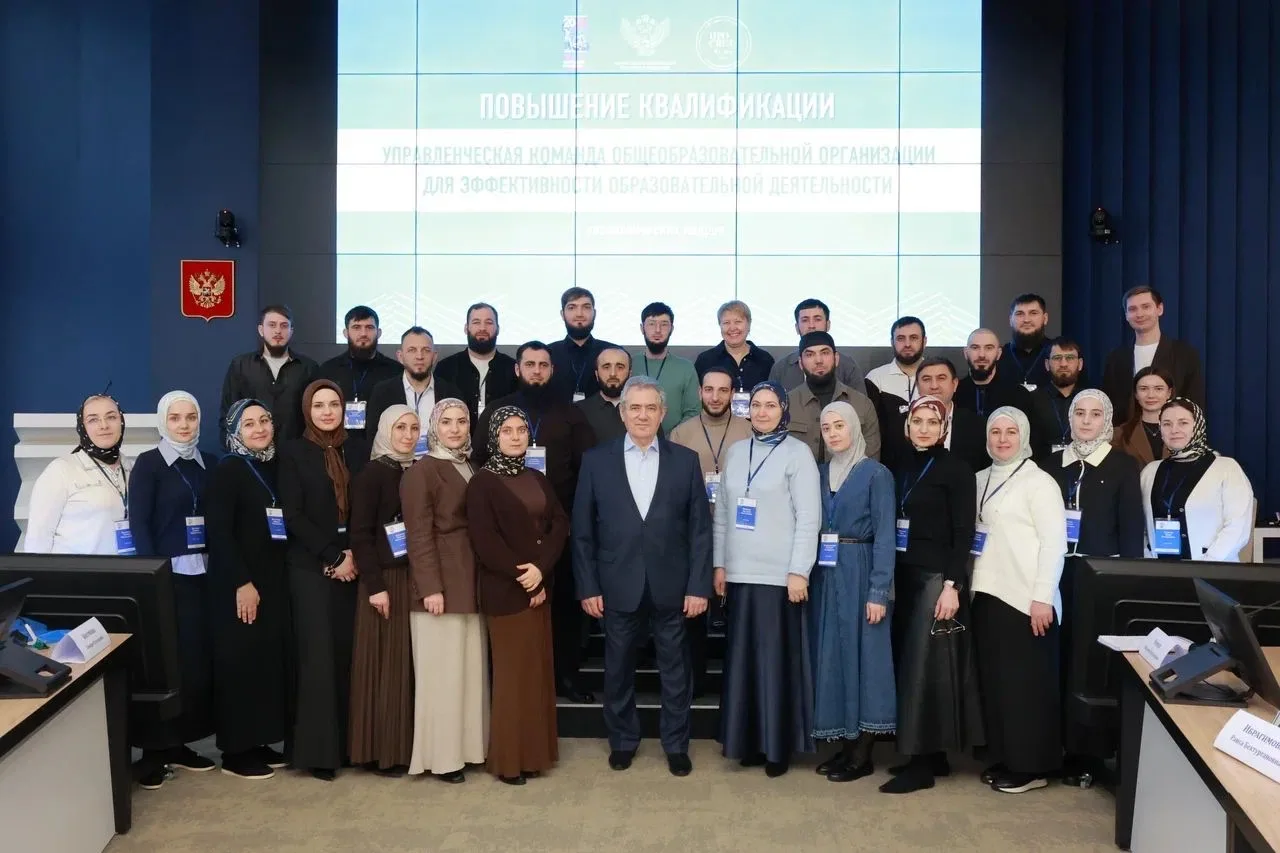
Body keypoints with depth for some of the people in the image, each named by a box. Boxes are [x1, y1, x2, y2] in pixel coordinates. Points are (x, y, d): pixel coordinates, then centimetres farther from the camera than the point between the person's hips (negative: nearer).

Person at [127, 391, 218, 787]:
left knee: (199, 658, 5)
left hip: (202, 574, 5)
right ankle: (153, 749, 10)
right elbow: (138, 524, -8)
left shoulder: (208, 463, 10)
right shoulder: (148, 463, -3)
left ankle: (179, 742, 17)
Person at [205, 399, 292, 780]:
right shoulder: (226, 470, -9)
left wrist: (269, 581, 7)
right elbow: (219, 533, -16)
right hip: (239, 585, -7)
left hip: (274, 581, 7)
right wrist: (242, 583, -20)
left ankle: (258, 742, 21)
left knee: (272, 658, 9)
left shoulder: (274, 468, 11)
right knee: (241, 661, -2)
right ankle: (236, 751, 9)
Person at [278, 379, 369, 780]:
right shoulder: (293, 452, 0)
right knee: (318, 655, -3)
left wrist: (354, 554, -9)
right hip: (310, 567, -3)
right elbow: (293, 516, -6)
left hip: (353, 565, 3)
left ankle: (348, 742, 13)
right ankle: (319, 749, 5)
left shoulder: (357, 450, 9)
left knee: (348, 654, 4)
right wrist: (333, 557, -11)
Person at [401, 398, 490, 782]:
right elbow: (419, 535, -12)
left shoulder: (472, 469, 14)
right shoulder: (421, 471, -6)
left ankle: (468, 745, 19)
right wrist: (430, 587, -19)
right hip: (441, 581, -7)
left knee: (472, 666, 9)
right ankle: (441, 755, 8)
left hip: (472, 580, 7)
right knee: (442, 668, -1)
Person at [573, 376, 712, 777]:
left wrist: (699, 586, -5)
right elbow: (583, 531, 1)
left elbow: (700, 528, 0)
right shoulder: (596, 461, 1)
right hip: (618, 587, 0)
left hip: (671, 586, 0)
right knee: (618, 669, 12)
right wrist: (588, 587, -3)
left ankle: (676, 744, 26)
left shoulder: (685, 460, 2)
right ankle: (622, 740, 30)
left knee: (674, 669, 10)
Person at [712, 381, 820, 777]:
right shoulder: (735, 452, 10)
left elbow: (809, 517, -7)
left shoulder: (798, 452, -3)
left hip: (779, 574, -4)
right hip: (740, 573, 4)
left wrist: (799, 571, -13)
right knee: (743, 656, 8)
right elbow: (721, 513, 12)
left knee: (777, 657, 2)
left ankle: (778, 745, 13)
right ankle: (749, 741, 19)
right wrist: (719, 564, 7)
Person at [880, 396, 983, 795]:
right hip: (905, 575, 7)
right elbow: (895, 525, 11)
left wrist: (952, 585, -17)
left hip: (937, 577, -7)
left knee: (925, 664, -5)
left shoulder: (956, 470, -7)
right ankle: (933, 755, 18)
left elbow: (964, 533, -11)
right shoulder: (902, 467, 11)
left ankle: (923, 763, 3)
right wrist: (891, 578, 7)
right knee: (907, 662, 8)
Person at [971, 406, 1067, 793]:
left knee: (1027, 681, -1)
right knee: (993, 679, 9)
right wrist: (969, 582, 8)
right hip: (987, 593, 6)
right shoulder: (981, 480, 14)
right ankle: (1002, 758, 20)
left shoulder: (1038, 481, -5)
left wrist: (1042, 598, -16)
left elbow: (1054, 542, -10)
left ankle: (1031, 766, 8)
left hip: (1025, 598, -6)